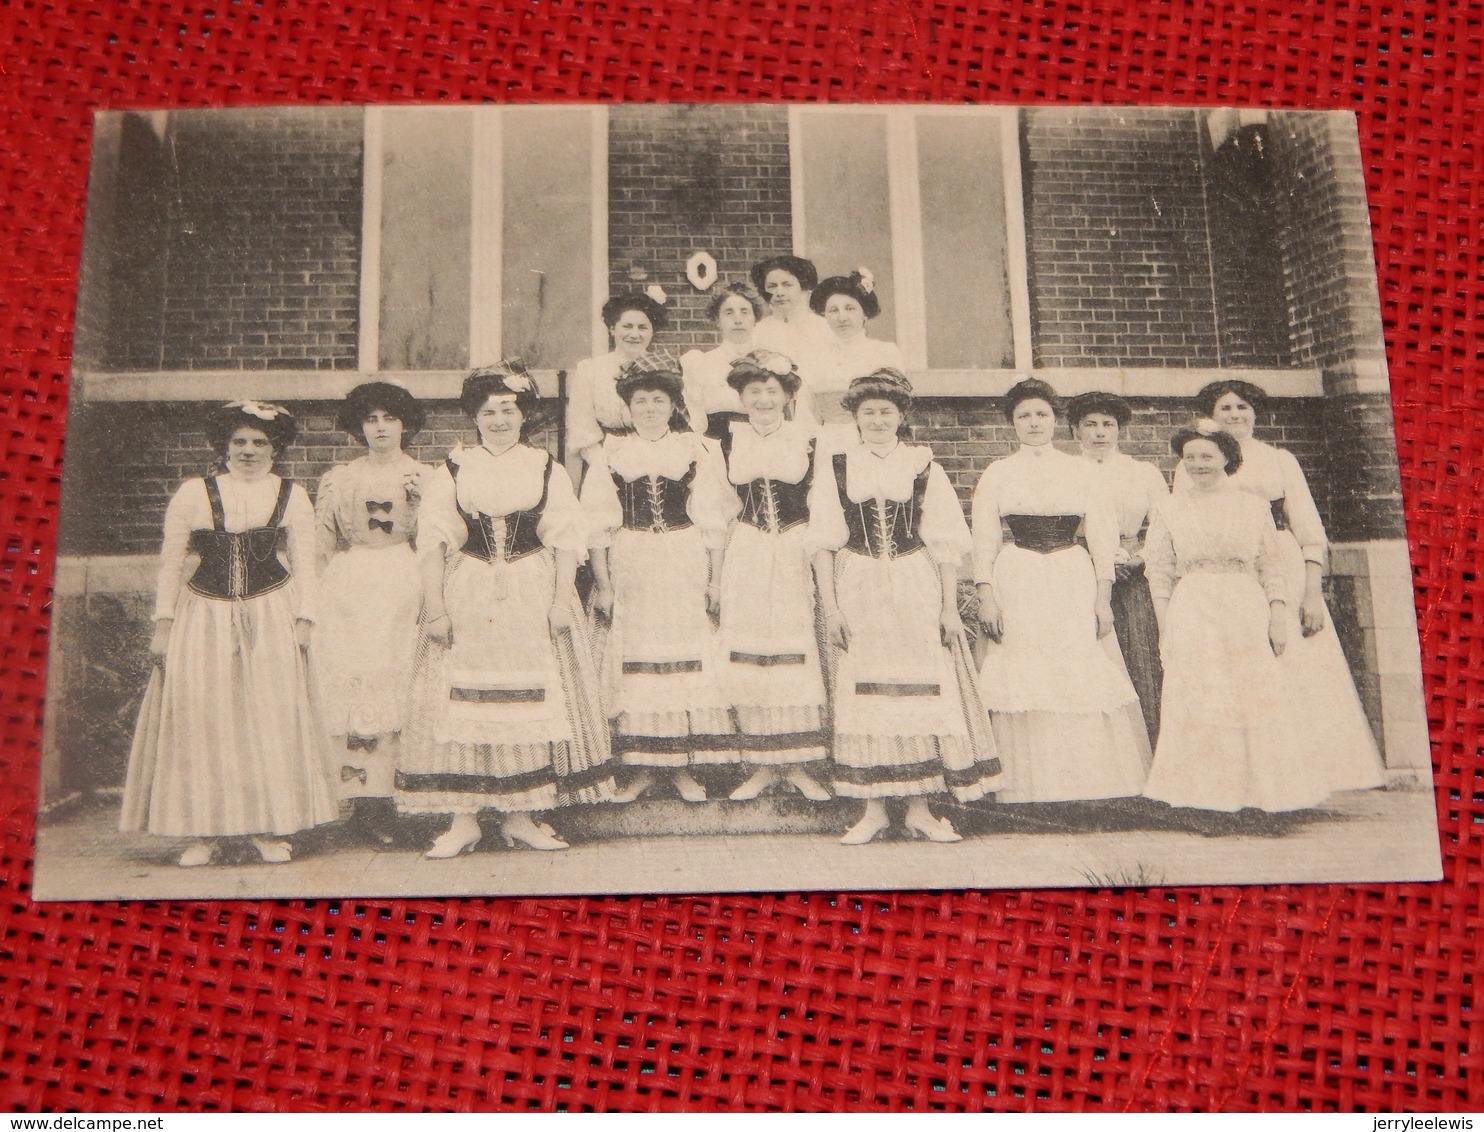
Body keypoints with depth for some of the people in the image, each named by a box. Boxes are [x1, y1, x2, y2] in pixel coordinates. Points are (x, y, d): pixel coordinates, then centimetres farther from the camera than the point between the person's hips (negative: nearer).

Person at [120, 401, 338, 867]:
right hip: (204, 618, 0)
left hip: (271, 618, 0)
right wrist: (162, 626, 3)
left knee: (271, 715, -3)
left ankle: (268, 828, 6)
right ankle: (205, 832, 4)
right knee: (200, 716, -3)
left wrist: (303, 620, -2)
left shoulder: (292, 496, 9)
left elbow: (303, 563, 8)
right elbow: (170, 563, 7)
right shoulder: (192, 494, 7)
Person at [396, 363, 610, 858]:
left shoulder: (547, 469, 6)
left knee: (529, 702, 2)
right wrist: (434, 606, -7)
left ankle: (519, 814, 13)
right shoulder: (453, 471, 5)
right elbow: (432, 542, 0)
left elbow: (566, 539, 3)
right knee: (460, 702, -2)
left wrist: (562, 599, -6)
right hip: (466, 597, 0)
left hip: (532, 598, 1)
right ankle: (463, 819, 6)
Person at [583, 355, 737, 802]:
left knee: (685, 658, 1)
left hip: (685, 567, 0)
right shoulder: (611, 455, 5)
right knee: (635, 661, 2)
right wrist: (603, 584, 0)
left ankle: (683, 766, 11)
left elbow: (712, 521, 4)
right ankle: (642, 767, 11)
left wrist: (715, 579, 1)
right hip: (630, 568, 0)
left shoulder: (696, 451, 4)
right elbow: (599, 525, 4)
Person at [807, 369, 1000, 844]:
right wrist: (830, 607, -4)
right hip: (858, 593, 0)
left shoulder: (923, 466, 4)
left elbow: (946, 542, 3)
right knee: (863, 695, 2)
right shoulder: (836, 469, 5)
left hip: (917, 591, 0)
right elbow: (823, 543, 3)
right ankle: (874, 809, 10)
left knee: (922, 693, 1)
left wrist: (949, 606, -1)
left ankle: (920, 809, 10)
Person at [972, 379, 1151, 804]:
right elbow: (984, 540, 4)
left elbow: (1102, 534, 7)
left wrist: (1103, 595, 0)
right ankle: (1031, 785, 6)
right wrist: (986, 596, -6)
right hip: (1017, 586, -1)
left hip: (1075, 582, 1)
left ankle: (1094, 779, 7)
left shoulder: (1078, 469, 10)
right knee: (1024, 683, -2)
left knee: (1086, 683, -3)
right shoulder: (997, 474, 7)